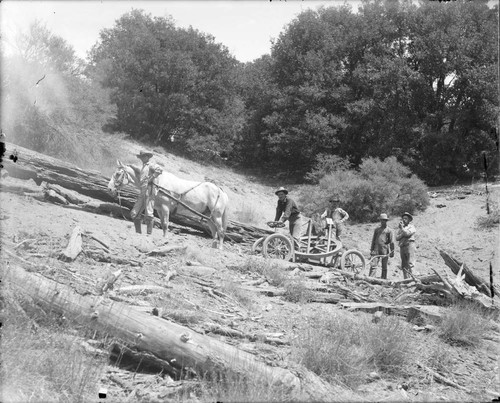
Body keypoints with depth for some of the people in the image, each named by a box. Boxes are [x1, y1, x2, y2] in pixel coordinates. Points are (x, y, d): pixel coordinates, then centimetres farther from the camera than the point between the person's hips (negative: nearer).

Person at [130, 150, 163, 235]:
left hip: (150, 191, -9)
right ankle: (138, 232, 12)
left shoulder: (151, 164, -1)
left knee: (148, 215, -11)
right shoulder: (144, 166, 26)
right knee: (134, 214, 4)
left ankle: (149, 234, -8)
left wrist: (151, 178, -18)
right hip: (142, 193, 9)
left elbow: (159, 170, -21)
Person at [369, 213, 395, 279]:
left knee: (384, 267, 4)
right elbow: (373, 240, 18)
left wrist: (392, 251, -3)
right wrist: (371, 249, 13)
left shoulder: (389, 230, 5)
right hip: (376, 250, 2)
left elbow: (392, 242, 3)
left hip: (385, 251, -2)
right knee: (373, 265, -9)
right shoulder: (377, 229, 15)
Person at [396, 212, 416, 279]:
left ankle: (411, 277, -17)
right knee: (404, 265, 2)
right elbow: (397, 238, 10)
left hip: (409, 245, -6)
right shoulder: (400, 228, 22)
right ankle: (406, 278, 3)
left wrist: (402, 227, 0)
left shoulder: (411, 227, 7)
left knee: (410, 263, -13)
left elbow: (407, 233, -12)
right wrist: (402, 234, -7)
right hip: (402, 247, 6)